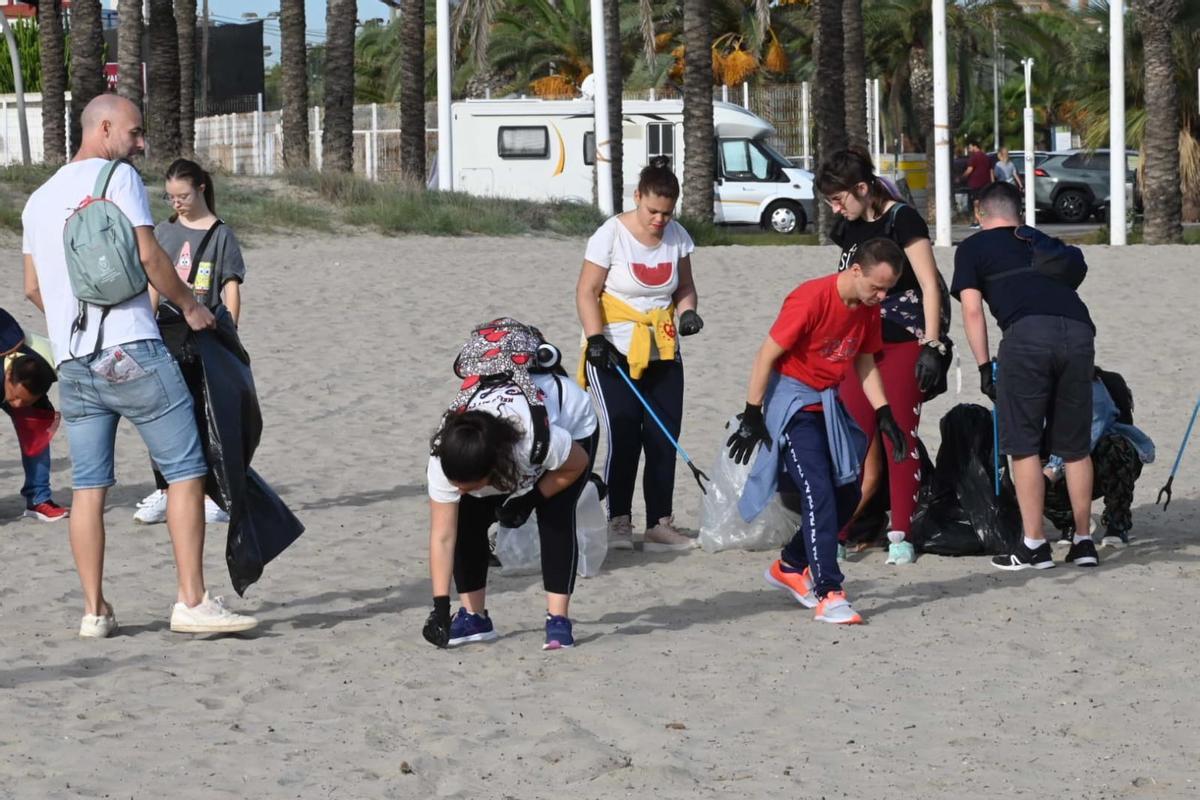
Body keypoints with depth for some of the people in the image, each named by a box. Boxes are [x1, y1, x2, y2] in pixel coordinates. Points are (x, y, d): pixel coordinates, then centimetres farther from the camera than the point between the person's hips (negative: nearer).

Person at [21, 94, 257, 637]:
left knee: (88, 486, 8)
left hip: (72, 363, 7)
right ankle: (192, 602, -8)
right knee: (186, 471, -3)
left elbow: (33, 287, 22)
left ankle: (94, 611, 8)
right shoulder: (117, 177, -2)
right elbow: (148, 256, -9)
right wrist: (189, 306, 4)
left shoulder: (39, 199, 19)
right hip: (131, 353, -7)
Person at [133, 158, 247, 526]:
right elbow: (153, 285, 14)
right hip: (168, 330, 3)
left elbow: (231, 288, -2)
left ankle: (213, 494, 8)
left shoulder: (220, 234, 0)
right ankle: (162, 492, 6)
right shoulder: (165, 231, 11)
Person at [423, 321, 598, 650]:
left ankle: (558, 619, -18)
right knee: (467, 521, -13)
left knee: (555, 518, -23)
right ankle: (474, 616, -2)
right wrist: (440, 608, -36)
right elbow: (442, 536, -32)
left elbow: (577, 464, -23)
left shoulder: (536, 441, -47)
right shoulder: (444, 459, -36)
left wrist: (529, 499, -23)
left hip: (573, 426, -3)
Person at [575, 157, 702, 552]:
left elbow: (684, 287, 12)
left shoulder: (677, 236, 2)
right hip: (616, 353, -5)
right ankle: (619, 522, 1)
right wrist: (596, 339, -20)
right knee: (624, 437, -8)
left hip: (663, 353, 5)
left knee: (664, 438, 3)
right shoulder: (611, 234, -12)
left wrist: (688, 310, -9)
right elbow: (587, 292, -10)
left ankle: (660, 523, 9)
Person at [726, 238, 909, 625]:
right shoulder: (811, 299, -23)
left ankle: (790, 566, 26)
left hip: (829, 402, 8)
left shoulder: (869, 308, -1)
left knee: (847, 494, 8)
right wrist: (752, 416, -17)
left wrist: (883, 414, 3)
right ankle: (828, 593, -19)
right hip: (792, 400, -8)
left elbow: (865, 363, 13)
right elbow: (767, 356, -19)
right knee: (819, 492, -18)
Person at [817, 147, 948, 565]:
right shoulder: (850, 228, 11)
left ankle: (901, 535, 3)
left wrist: (931, 346, -16)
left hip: (905, 344, -6)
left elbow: (931, 286, -11)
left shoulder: (902, 220, -10)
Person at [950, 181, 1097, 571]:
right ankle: (1083, 541, 14)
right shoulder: (1047, 243, 34)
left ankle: (1034, 544, 1)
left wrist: (985, 367, 12)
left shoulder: (972, 248, 20)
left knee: (1023, 445, 4)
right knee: (1076, 447, 13)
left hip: (1028, 332, -4)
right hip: (1079, 330, 4)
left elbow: (972, 309, 11)